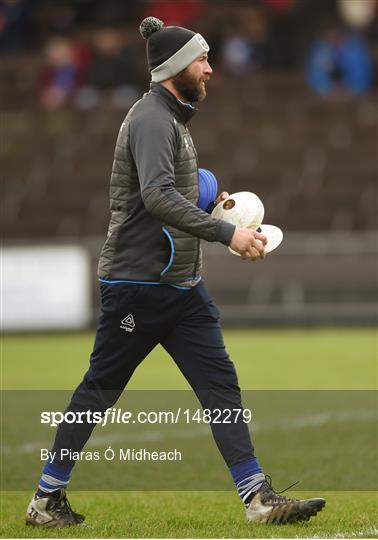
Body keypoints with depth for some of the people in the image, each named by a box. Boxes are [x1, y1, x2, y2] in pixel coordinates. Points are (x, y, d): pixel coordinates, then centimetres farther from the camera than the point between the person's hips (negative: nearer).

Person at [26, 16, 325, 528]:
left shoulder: (172, 119, 17)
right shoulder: (151, 119, -14)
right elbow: (157, 197, -29)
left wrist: (209, 206, 16)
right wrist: (227, 232, -31)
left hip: (182, 286, 9)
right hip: (137, 284, -9)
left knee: (220, 383, 0)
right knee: (100, 390, 1)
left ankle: (258, 497, -3)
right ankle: (47, 498, 12)